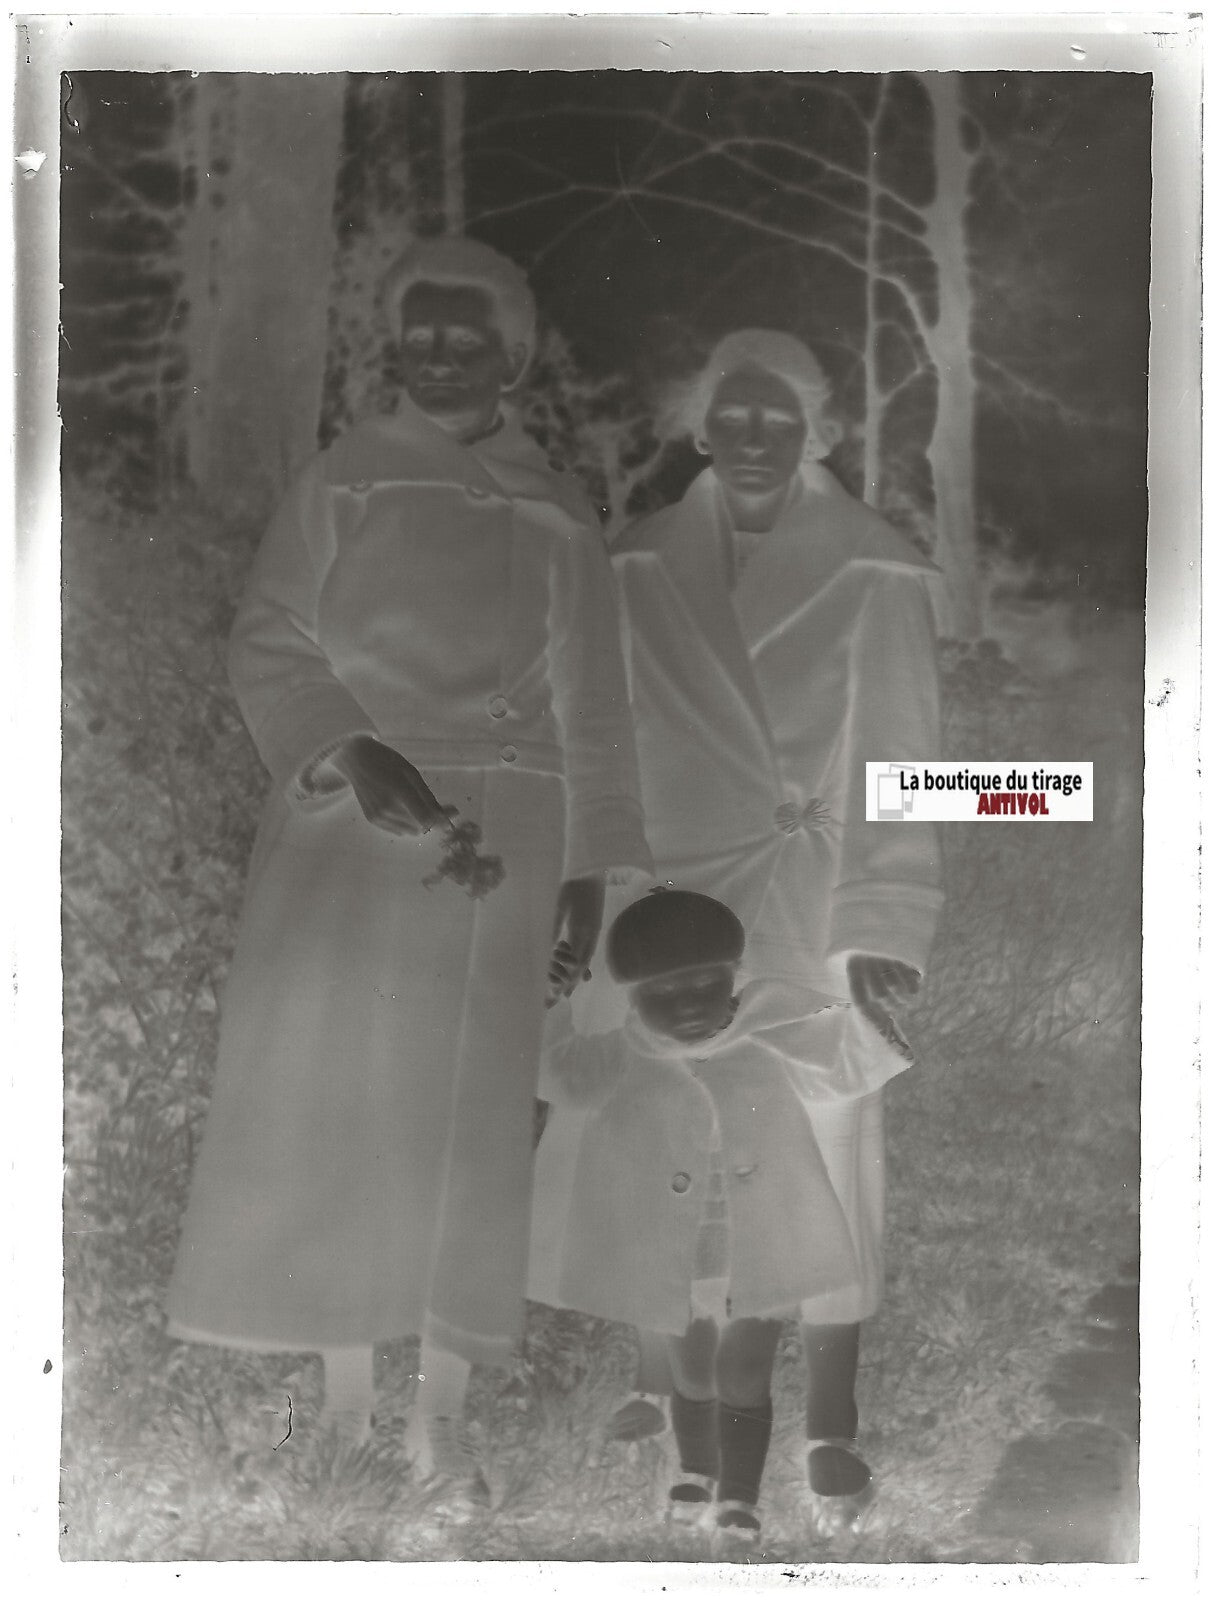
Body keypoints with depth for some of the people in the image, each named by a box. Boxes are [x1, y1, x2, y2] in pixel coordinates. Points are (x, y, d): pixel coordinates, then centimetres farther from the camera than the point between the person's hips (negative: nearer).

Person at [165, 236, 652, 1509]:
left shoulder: (552, 516, 9)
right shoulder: (342, 482, 7)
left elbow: (589, 708, 10)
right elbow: (267, 640, 1)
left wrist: (590, 869, 6)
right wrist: (349, 754, -16)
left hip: (495, 824, 1)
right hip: (342, 806, 0)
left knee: (463, 1103, -1)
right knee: (325, 1082, -6)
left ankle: (441, 1415, 8)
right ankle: (342, 1390, 8)